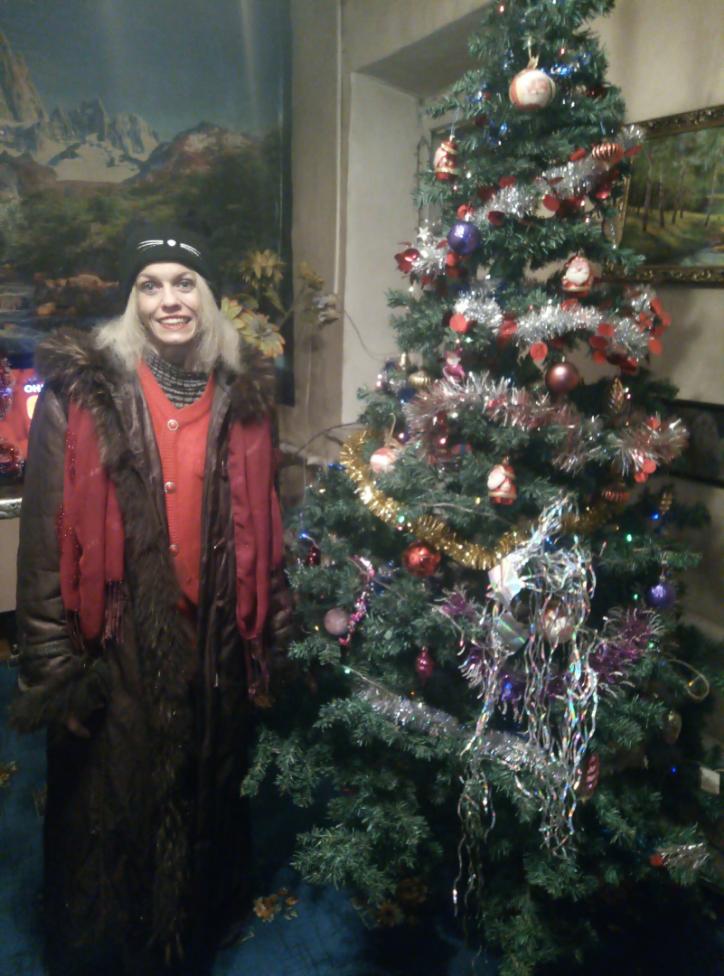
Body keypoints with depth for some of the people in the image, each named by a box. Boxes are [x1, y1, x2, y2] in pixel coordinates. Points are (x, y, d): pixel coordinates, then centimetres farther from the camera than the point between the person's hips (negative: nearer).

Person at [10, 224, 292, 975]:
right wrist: (54, 667, -10)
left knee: (206, 818, 20)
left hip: (216, 651, 4)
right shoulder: (81, 392, -6)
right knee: (109, 822, 13)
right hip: (116, 655, -3)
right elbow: (46, 541, -8)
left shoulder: (241, 398, 5)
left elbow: (262, 533, 8)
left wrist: (271, 644, 9)